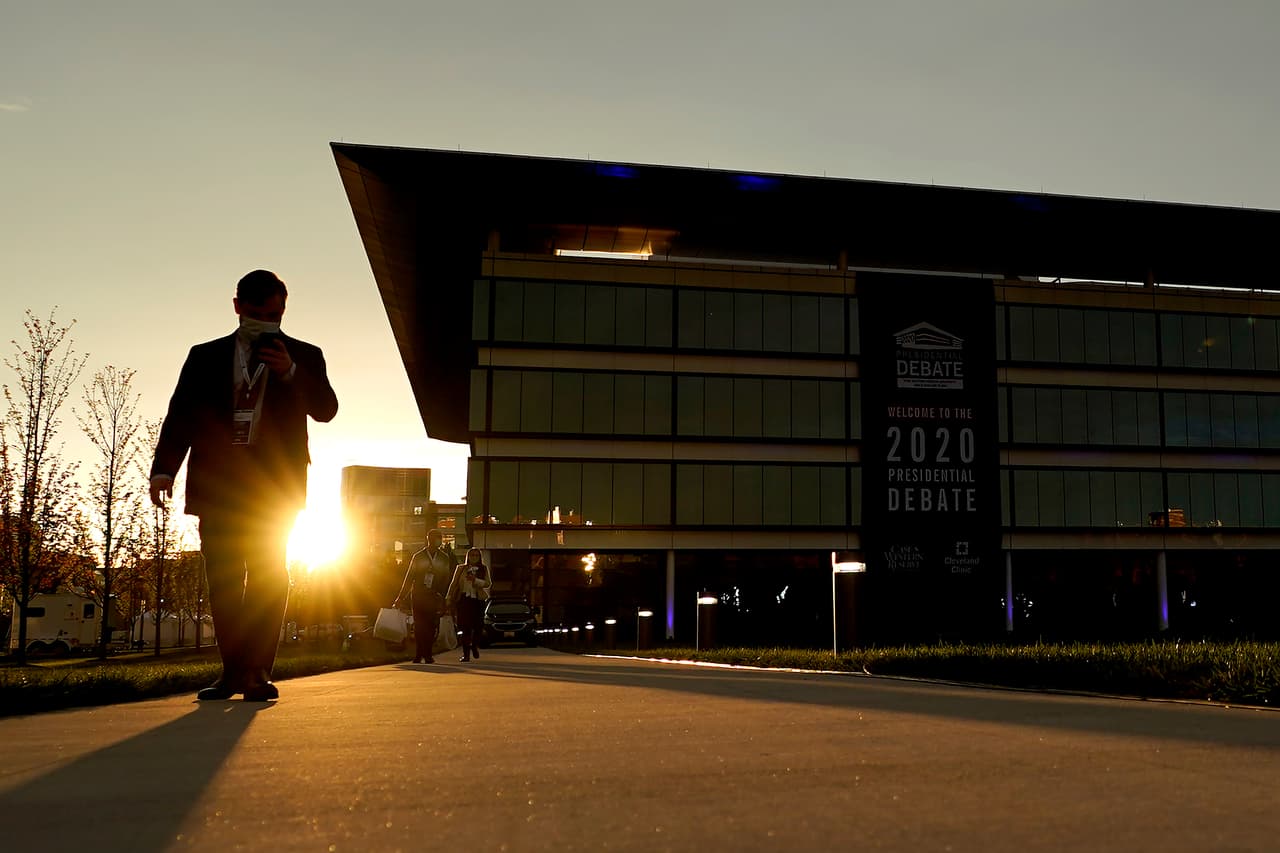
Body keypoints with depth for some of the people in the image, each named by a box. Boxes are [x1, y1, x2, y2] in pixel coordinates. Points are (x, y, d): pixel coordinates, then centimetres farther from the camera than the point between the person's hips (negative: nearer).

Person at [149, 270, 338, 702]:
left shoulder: (303, 356, 12)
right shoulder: (206, 357, 15)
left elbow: (326, 409, -1)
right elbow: (181, 415, 8)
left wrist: (290, 372, -15)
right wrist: (164, 468, -6)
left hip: (275, 487, -2)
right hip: (217, 485, 2)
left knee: (268, 575, -6)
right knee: (222, 579, 1)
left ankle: (258, 672, -4)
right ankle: (234, 670, 9)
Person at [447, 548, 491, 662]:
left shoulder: (484, 569, 10)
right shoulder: (461, 568, 12)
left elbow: (488, 583, -3)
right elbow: (453, 584, 12)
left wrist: (475, 580, -16)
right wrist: (449, 598, 6)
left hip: (478, 600, 0)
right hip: (463, 599, 0)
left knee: (478, 625, -5)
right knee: (466, 628, -4)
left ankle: (473, 645, 26)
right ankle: (466, 653, 3)